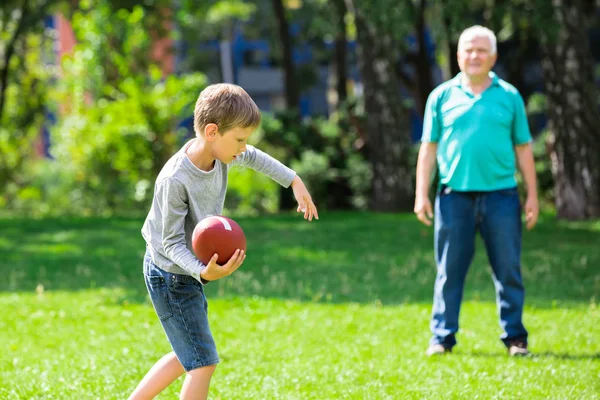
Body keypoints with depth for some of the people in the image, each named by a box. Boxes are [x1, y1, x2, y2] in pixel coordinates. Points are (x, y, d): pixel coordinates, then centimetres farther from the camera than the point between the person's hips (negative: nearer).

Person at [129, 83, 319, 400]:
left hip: (187, 274, 9)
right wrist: (203, 272, -43)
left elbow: (254, 158, 16)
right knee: (204, 364, -8)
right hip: (172, 277, -9)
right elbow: (172, 242, -26)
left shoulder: (217, 153, -8)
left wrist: (295, 182, 16)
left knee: (186, 357, 21)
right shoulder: (174, 180, -31)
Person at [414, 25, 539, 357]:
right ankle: (442, 337, 9)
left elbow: (523, 149, 9)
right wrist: (421, 194, 2)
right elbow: (429, 148, 8)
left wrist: (532, 194, 4)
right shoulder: (442, 96, 8)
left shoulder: (509, 96, 8)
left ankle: (515, 338, 10)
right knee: (449, 271, 3)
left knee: (508, 271, 2)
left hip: (500, 195, 0)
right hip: (454, 195, 0)